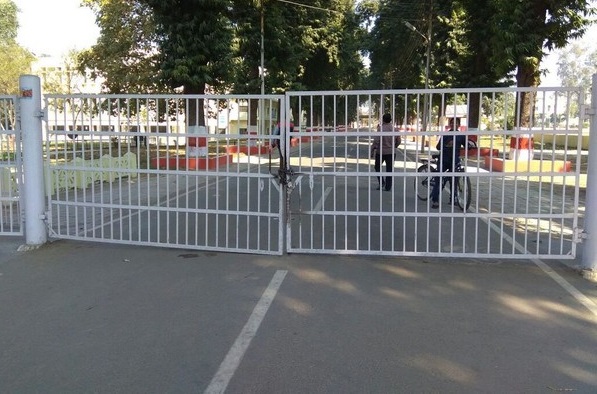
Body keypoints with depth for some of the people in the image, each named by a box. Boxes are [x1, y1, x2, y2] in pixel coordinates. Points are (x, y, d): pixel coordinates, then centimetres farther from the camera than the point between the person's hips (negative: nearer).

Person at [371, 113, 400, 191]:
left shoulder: (381, 128, -13)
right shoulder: (394, 129, 1)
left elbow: (376, 141, -16)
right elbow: (398, 141, 8)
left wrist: (372, 150, -7)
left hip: (380, 152, -3)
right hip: (391, 152, 4)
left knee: (377, 167, 16)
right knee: (389, 169, 8)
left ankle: (381, 182, 2)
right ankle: (388, 187, 8)